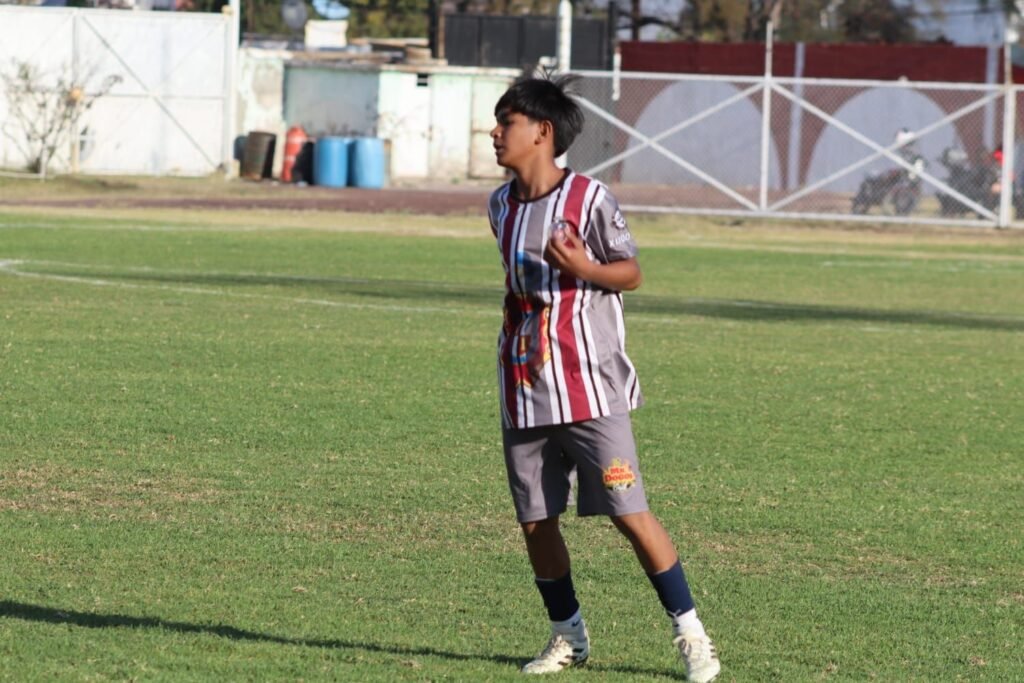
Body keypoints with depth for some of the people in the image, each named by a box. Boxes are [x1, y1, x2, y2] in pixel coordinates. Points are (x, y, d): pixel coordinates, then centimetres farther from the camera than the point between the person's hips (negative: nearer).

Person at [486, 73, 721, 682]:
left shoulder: (589, 199, -9)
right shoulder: (502, 206, 10)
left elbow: (632, 272, -3)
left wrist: (584, 268, -20)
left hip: (591, 387, -6)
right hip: (524, 391, 6)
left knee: (629, 511, -9)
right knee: (535, 520, 6)